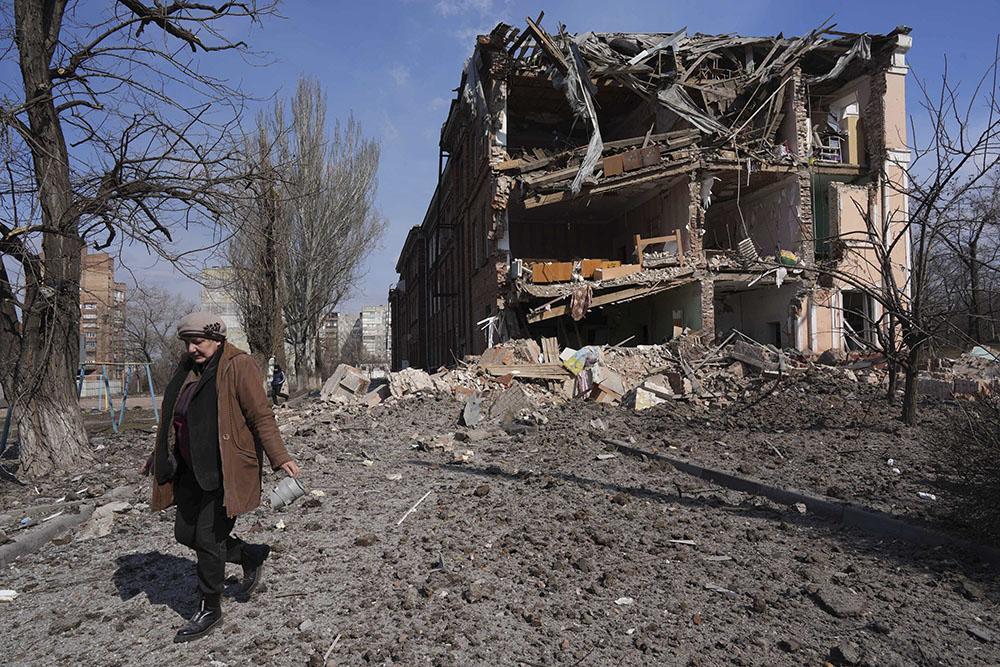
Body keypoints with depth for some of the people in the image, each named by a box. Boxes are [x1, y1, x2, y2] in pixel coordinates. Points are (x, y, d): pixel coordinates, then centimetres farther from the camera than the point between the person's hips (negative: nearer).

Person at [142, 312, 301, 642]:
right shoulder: (188, 368, 10)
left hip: (225, 471, -8)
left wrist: (279, 457, -23)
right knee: (185, 533, 12)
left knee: (208, 538, -2)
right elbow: (174, 418, 21)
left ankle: (210, 609, 18)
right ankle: (252, 556, 31)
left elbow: (261, 416, -17)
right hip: (192, 469, 9)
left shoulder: (238, 366, -14)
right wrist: (160, 456, 27)